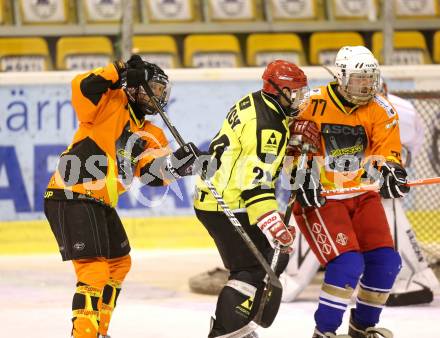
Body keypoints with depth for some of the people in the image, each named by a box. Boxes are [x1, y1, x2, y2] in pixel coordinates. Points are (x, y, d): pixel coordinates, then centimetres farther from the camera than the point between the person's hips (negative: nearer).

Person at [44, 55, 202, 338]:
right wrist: (121, 71, -28)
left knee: (119, 263, 22)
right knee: (94, 270, -17)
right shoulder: (112, 105, -5)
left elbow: (153, 173, 1)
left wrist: (178, 163, -17)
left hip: (100, 203, 10)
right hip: (71, 198, -10)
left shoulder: (149, 134, 15)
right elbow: (83, 88, -24)